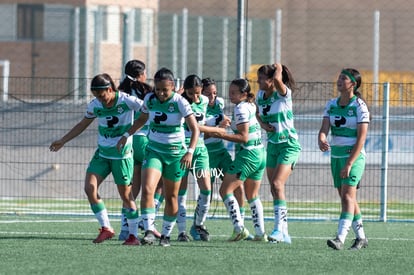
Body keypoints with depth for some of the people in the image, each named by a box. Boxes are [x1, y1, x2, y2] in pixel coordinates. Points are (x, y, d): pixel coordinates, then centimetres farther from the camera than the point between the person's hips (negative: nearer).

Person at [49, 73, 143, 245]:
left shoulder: (126, 101, -16)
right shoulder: (95, 105, -1)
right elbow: (82, 125, 14)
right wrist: (62, 141, 14)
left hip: (122, 154, -5)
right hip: (102, 152, 5)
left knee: (126, 195, -1)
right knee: (89, 187, -10)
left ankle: (133, 235, 10)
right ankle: (105, 228, 1)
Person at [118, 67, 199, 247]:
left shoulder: (180, 102, -15)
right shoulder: (149, 99, -3)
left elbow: (195, 129, -19)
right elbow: (142, 119, 18)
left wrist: (190, 151, -32)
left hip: (175, 154, -2)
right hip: (154, 151, 2)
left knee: (171, 197, 7)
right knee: (147, 189, -19)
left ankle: (166, 234, 21)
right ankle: (149, 231, -20)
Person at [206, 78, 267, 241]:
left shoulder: (240, 108, -14)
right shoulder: (251, 105, 12)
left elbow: (244, 137, -19)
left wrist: (222, 135, -20)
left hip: (248, 154, -9)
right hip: (260, 154, 9)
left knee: (225, 190, -7)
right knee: (252, 196, 17)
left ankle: (239, 228, -19)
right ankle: (260, 233, 12)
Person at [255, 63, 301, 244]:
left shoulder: (283, 94, -16)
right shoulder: (260, 96, 4)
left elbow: (277, 80, -38)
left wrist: (278, 69, -16)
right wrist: (263, 124, 3)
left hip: (288, 145, -8)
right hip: (272, 145, 8)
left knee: (277, 184, -22)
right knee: (274, 189, 7)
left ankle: (279, 228, -25)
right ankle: (283, 233, 15)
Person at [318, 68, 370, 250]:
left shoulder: (359, 106, -9)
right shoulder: (331, 105, 8)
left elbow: (361, 138, -14)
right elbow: (324, 129, -1)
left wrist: (349, 164, -19)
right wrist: (321, 140, -27)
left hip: (354, 156, -7)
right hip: (336, 155, 7)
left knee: (348, 196, -16)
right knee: (346, 199, 11)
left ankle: (340, 238, -26)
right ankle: (361, 237, 22)